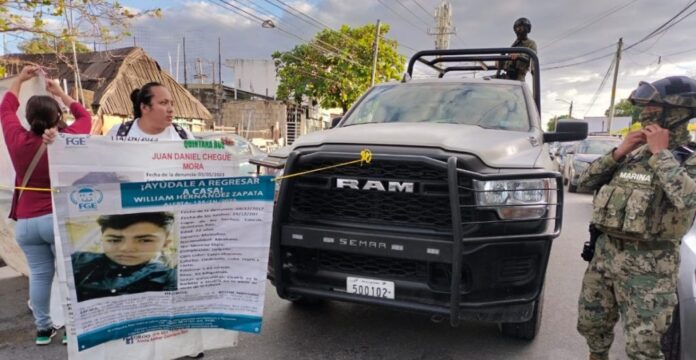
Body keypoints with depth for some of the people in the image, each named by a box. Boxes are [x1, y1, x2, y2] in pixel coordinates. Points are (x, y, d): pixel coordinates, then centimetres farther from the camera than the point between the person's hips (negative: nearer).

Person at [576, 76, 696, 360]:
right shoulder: (636, 153, 10)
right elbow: (586, 181, 8)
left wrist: (661, 152, -19)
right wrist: (618, 152, -5)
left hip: (648, 265, -6)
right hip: (605, 252, 6)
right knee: (591, 324, 19)